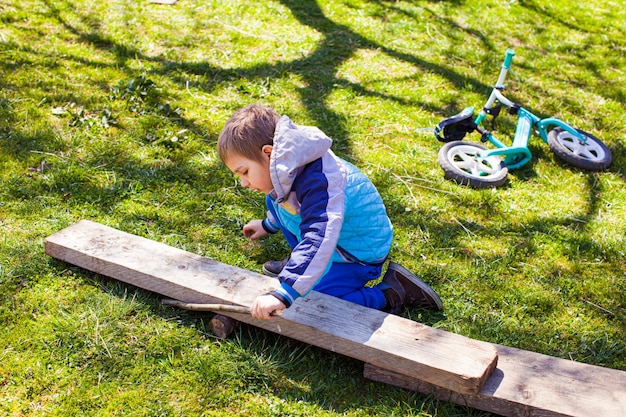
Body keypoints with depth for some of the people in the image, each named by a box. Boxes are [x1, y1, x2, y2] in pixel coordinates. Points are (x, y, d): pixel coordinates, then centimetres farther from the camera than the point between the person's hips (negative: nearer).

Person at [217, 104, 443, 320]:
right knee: (274, 200, 10)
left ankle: (389, 295, -11)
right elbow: (285, 200, 20)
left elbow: (319, 240, -48)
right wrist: (269, 225, 38)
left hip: (359, 254, -9)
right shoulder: (296, 167, -5)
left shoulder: (316, 181, -36)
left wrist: (284, 294, -54)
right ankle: (301, 262, 18)